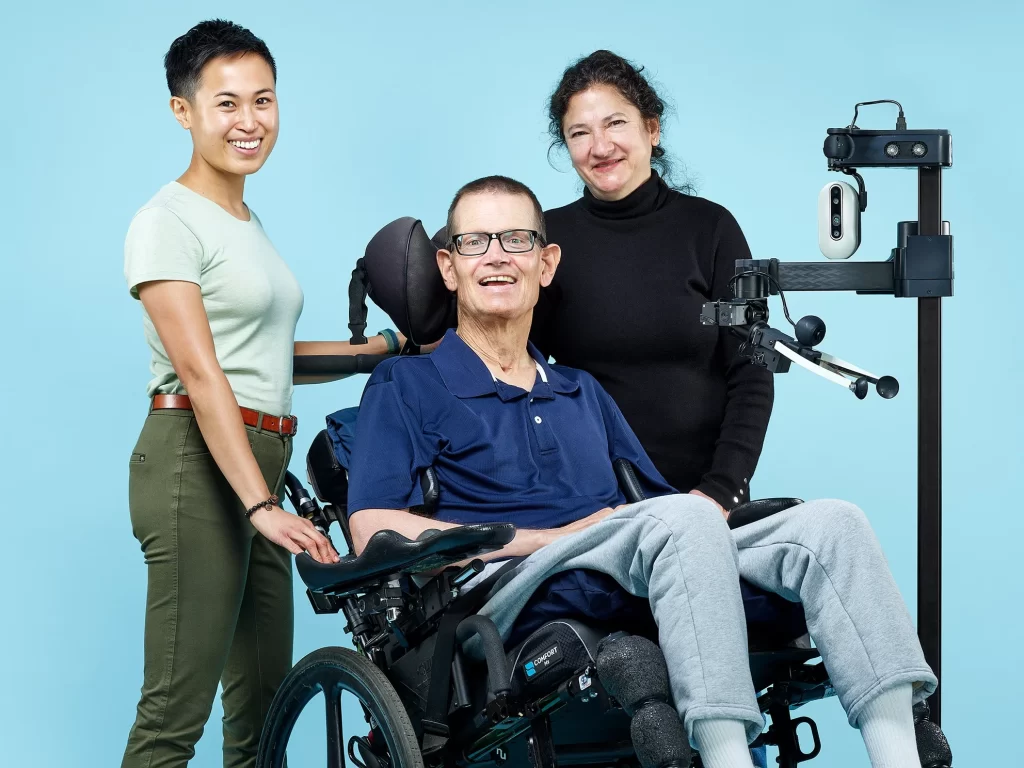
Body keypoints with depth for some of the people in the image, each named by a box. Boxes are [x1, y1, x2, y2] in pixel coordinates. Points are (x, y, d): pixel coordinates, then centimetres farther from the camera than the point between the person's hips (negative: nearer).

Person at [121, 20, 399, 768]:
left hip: (258, 461, 9)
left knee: (263, 701, 10)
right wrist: (260, 505, -25)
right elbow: (200, 372, -17)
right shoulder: (168, 222, -7)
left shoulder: (248, 222, 21)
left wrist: (382, 349, 15)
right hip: (198, 462, -9)